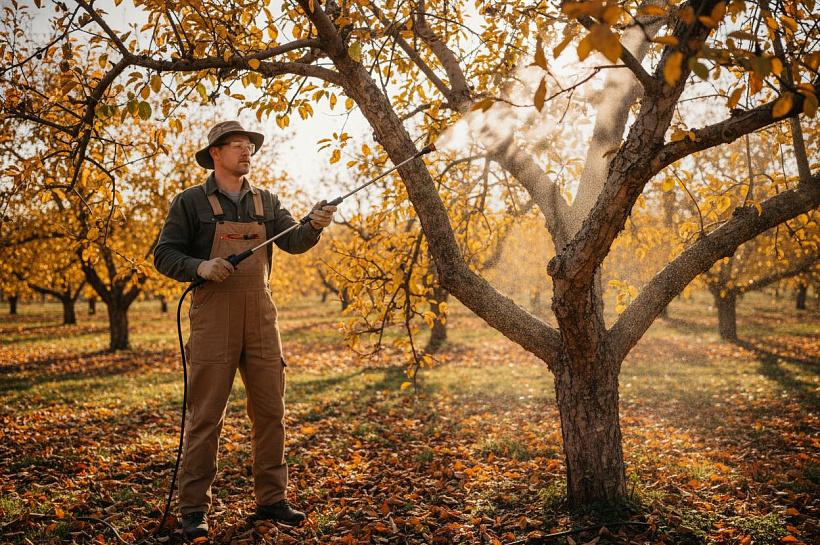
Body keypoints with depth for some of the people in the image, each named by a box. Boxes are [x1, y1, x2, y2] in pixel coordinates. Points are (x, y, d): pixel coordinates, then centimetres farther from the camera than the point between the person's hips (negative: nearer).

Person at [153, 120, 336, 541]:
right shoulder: (191, 202, 1)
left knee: (270, 411, 7)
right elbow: (164, 256, 0)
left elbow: (293, 241, 1)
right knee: (205, 415, -1)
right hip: (213, 320, -4)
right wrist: (200, 267, -19)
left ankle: (271, 500, 19)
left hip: (261, 320, 5)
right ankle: (194, 510, 10)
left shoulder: (266, 202, 14)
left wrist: (314, 225, -20)